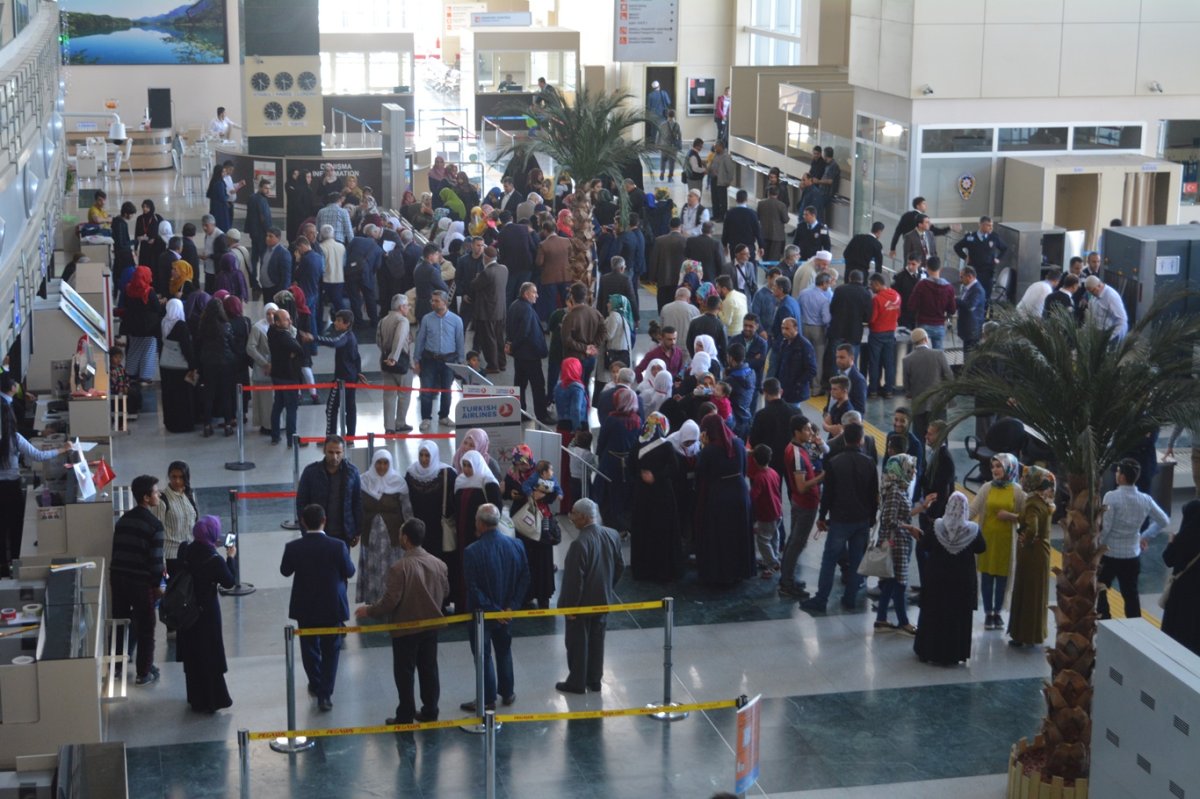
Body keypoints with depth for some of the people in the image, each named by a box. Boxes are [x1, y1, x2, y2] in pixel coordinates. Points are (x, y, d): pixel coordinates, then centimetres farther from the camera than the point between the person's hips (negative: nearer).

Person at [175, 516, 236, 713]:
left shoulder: (185, 549, -9)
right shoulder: (215, 559, -24)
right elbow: (229, 582, -12)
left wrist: (213, 548, 7)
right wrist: (230, 558, -4)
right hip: (207, 611, -6)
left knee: (192, 654, 18)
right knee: (210, 655, 8)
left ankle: (196, 697, 31)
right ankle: (212, 699, 16)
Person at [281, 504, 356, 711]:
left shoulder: (293, 547, -15)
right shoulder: (338, 546, -19)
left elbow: (285, 571, 2)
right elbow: (349, 572, -5)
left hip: (305, 608, 1)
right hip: (332, 608, -1)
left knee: (310, 647, 22)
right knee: (330, 651, 11)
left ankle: (316, 685, 38)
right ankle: (325, 694, 7)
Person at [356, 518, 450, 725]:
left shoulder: (399, 568, -22)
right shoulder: (439, 564, -4)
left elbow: (390, 601, -21)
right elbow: (445, 593, 7)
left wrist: (369, 610, -5)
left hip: (405, 628, -5)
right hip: (431, 626, 5)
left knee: (404, 674, 7)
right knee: (429, 670, 16)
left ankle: (405, 717, 14)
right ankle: (430, 711, 24)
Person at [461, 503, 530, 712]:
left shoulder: (472, 552, -23)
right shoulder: (515, 546, -8)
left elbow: (473, 588, -22)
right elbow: (524, 579, -4)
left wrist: (491, 610, -13)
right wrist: (511, 606, -3)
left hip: (482, 612, -5)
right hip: (506, 611, 5)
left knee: (484, 656, 9)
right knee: (504, 651, 22)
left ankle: (487, 700, 17)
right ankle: (507, 693, 32)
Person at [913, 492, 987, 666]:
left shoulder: (936, 527, -14)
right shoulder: (972, 530, -14)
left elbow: (921, 547, -6)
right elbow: (982, 548, 1)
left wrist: (919, 537, 13)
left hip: (937, 580, 0)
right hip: (963, 582, 0)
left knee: (933, 615, 13)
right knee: (958, 617, 10)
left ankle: (929, 651, 21)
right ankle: (954, 653, 13)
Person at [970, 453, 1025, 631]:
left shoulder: (1017, 491, -1)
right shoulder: (987, 488, 0)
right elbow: (972, 509, -7)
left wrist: (1011, 516, -16)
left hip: (1006, 539, -1)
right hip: (987, 537, 1)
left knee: (1001, 576, 6)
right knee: (987, 575, 4)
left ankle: (997, 613, 19)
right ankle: (988, 613, 14)